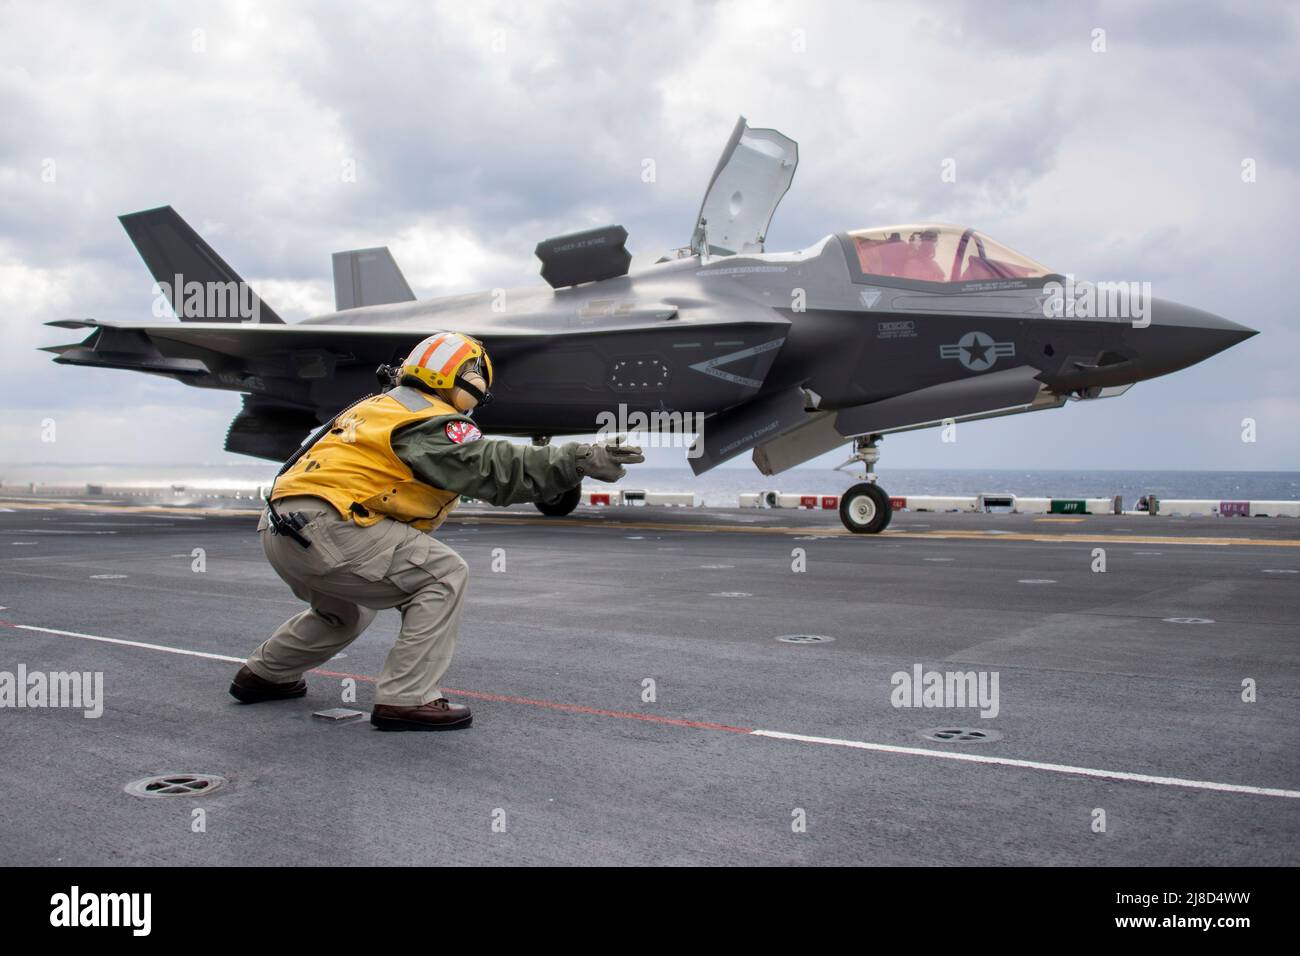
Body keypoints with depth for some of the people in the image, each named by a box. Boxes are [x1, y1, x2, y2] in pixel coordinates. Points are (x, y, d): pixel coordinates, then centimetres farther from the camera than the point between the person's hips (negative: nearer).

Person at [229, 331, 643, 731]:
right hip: (322, 529, -10)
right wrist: (580, 460, -22)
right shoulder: (431, 423, -8)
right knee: (445, 574, -7)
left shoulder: (379, 406, 21)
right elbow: (497, 468, -18)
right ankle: (404, 698, -9)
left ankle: (264, 674, 42)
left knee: (348, 611, 33)